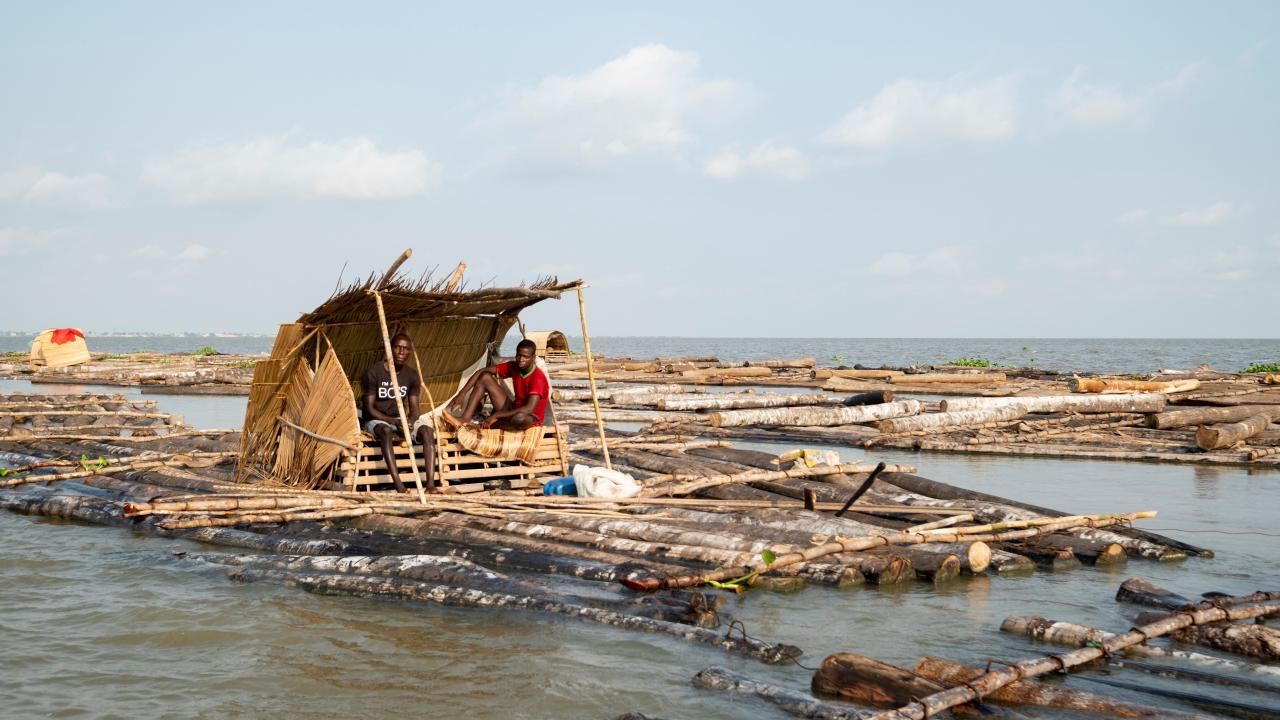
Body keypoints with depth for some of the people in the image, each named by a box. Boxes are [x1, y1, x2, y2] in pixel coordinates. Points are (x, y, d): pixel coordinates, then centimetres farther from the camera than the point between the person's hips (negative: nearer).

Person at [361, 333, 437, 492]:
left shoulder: (412, 375, 3)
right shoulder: (374, 372, -11)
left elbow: (414, 408, 0)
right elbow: (369, 407, -13)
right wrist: (393, 421, -26)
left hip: (401, 420, 4)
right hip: (376, 420, -4)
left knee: (427, 430, -25)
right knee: (386, 431, -40)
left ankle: (431, 484, -36)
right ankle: (398, 485, -50)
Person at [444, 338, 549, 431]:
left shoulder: (538, 378, -26)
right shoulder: (513, 366, -5)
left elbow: (529, 409, -37)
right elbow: (482, 371, -2)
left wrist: (496, 415, -35)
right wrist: (462, 394, -13)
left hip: (530, 418, -7)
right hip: (513, 410, 7)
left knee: (520, 418, -45)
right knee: (485, 377, -5)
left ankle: (482, 424, -18)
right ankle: (465, 420, -20)